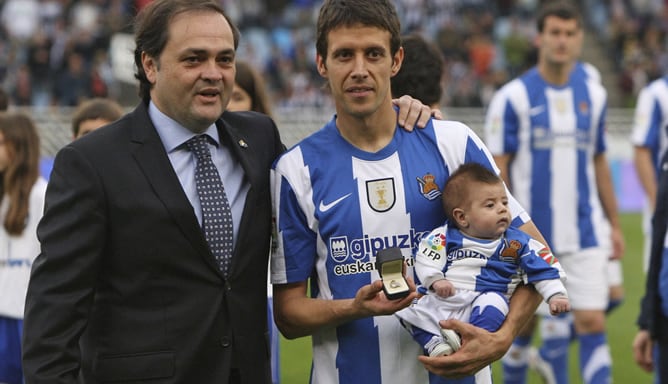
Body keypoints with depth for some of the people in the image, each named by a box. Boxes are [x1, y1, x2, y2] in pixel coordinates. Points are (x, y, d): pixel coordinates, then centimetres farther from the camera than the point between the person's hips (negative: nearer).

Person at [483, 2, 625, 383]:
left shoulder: (593, 94, 7)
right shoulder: (514, 97, -5)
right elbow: (497, 169, -5)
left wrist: (614, 224, 16)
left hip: (585, 236, 2)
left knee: (593, 322, -6)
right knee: (523, 324, 9)